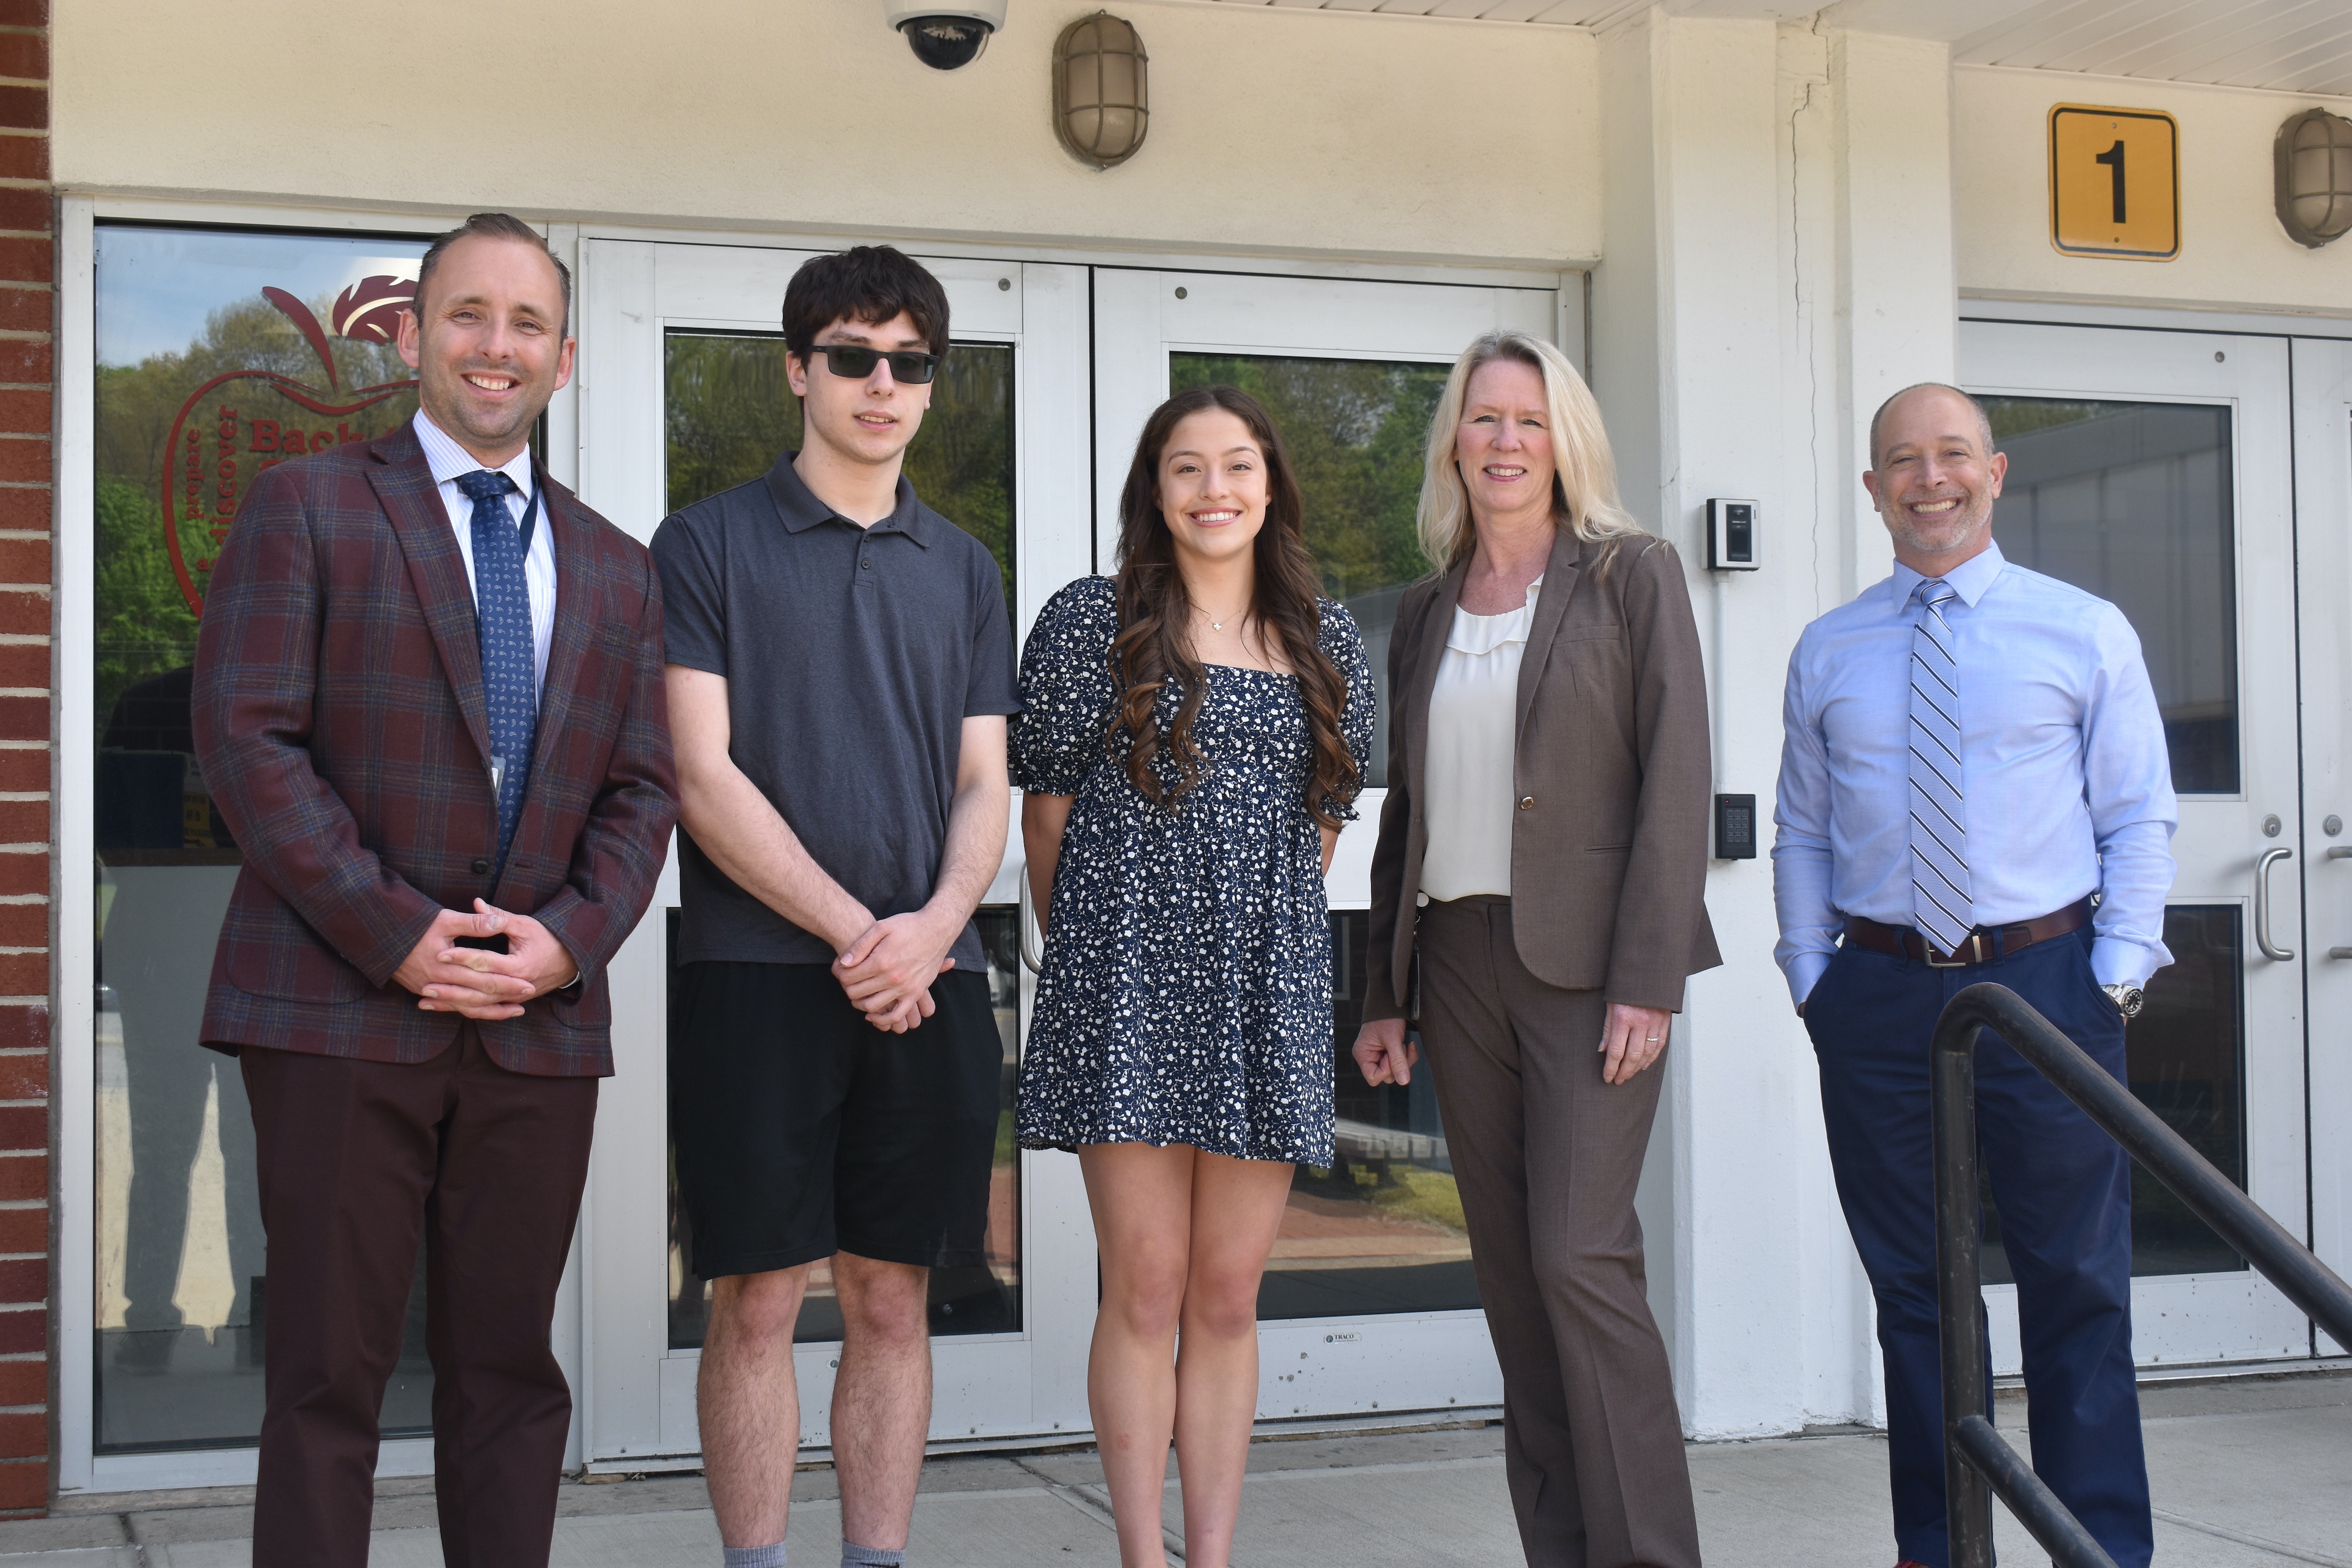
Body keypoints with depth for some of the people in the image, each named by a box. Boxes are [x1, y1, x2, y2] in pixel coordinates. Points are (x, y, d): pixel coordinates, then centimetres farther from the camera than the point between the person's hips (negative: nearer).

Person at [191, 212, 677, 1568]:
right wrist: (400, 937, -14)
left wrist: (571, 935, -8)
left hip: (543, 1020, 4)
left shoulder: (616, 570, 16)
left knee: (510, 1372, 9)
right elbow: (249, 739, -6)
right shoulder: (307, 507, 3)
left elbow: (642, 791, 11)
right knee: (329, 1378, 1)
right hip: (342, 1010, -4)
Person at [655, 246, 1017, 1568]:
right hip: (758, 971, -3)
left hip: (930, 984, 4)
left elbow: (985, 784, 11)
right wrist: (852, 932, -11)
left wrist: (932, 926, -9)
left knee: (893, 1300, 7)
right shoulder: (709, 544, 2)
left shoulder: (965, 568, 15)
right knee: (760, 1301, 0)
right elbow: (703, 774, -5)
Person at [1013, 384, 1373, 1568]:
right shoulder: (1090, 620, 1)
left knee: (1229, 1295, 6)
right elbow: (1047, 802, 5)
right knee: (1146, 1289, -2)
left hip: (1268, 990, 3)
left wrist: (1265, 931, 14)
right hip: (1129, 983, -3)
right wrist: (1091, 945, 8)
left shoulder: (1326, 640, 12)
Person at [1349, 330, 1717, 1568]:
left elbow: (1675, 779, -6)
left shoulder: (1630, 577, 1)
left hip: (1585, 959, -5)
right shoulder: (1425, 612, 15)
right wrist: (1384, 992, 12)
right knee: (1509, 1275, 6)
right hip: (1458, 960, 5)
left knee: (1578, 1255, -13)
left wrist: (1645, 979, -15)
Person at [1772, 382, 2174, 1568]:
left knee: (2076, 1286, 3)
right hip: (1880, 993, 2)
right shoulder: (1826, 654, 9)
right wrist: (1811, 977, 2)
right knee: (1913, 1290, 9)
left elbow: (2138, 820, 2)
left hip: (2045, 981, -2)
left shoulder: (2086, 633, 3)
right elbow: (1802, 834, 11)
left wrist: (2116, 975, -7)